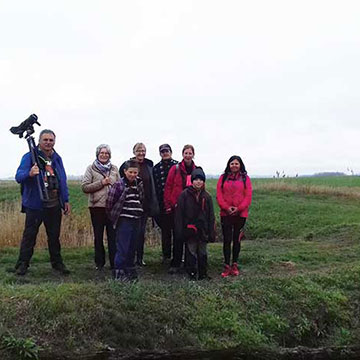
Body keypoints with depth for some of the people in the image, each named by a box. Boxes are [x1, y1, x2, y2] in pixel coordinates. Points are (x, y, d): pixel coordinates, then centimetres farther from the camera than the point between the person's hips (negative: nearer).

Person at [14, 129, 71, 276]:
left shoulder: (57, 159, 11)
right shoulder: (29, 156, -6)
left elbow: (63, 180, 16)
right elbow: (18, 176, -17)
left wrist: (65, 200, 12)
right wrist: (30, 173, -39)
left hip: (54, 205, 5)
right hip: (35, 204, -5)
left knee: (54, 236, 13)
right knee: (29, 235, 3)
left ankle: (57, 262, 24)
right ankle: (22, 264, 14)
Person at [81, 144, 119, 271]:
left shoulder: (114, 169, 10)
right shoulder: (91, 168, 2)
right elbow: (84, 187, -6)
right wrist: (101, 183, -13)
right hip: (97, 206, -1)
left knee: (113, 236, 2)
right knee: (98, 236, 9)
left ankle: (114, 262, 9)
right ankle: (99, 262, 21)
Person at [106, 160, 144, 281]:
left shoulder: (139, 185, 10)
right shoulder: (118, 185, -10)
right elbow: (110, 201, -7)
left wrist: (140, 212, 14)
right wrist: (113, 216, 1)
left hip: (136, 220, 6)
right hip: (123, 220, -6)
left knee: (132, 247, 12)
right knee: (122, 248, -5)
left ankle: (130, 269, 24)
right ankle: (119, 272, 5)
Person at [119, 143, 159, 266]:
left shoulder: (149, 165, 7)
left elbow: (152, 185, 12)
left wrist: (153, 203, 8)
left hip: (145, 204, 3)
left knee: (141, 231, 8)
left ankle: (139, 258, 17)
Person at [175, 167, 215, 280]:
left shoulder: (207, 196, 5)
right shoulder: (184, 194, -4)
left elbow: (211, 216, 7)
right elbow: (179, 213, -4)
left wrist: (211, 233, 3)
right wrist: (180, 230, -8)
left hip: (203, 230, 2)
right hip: (189, 229, -2)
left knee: (202, 253, 10)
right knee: (191, 252, 3)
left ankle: (203, 273, 22)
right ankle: (192, 274, 16)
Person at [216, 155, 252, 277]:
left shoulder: (245, 178, 4)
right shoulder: (223, 178, 5)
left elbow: (248, 196, -2)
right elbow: (219, 195, -1)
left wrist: (238, 208, -13)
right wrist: (227, 207, -14)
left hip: (241, 213, 0)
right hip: (226, 213, 0)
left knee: (237, 240, 9)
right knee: (227, 240, -1)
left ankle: (235, 265, 20)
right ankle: (227, 266, 6)